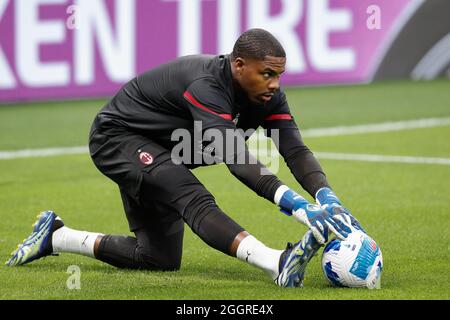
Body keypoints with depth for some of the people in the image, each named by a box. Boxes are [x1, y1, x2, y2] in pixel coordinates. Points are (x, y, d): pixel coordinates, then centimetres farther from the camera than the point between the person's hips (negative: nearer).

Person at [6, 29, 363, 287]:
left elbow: (296, 149, -21)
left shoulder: (267, 94, -11)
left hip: (158, 153, 10)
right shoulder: (206, 86, -35)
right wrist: (297, 205, -58)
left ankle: (55, 237, 23)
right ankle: (280, 264, -55)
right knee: (195, 200, -34)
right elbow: (235, 157, -47)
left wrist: (327, 198, -40)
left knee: (160, 259, 12)